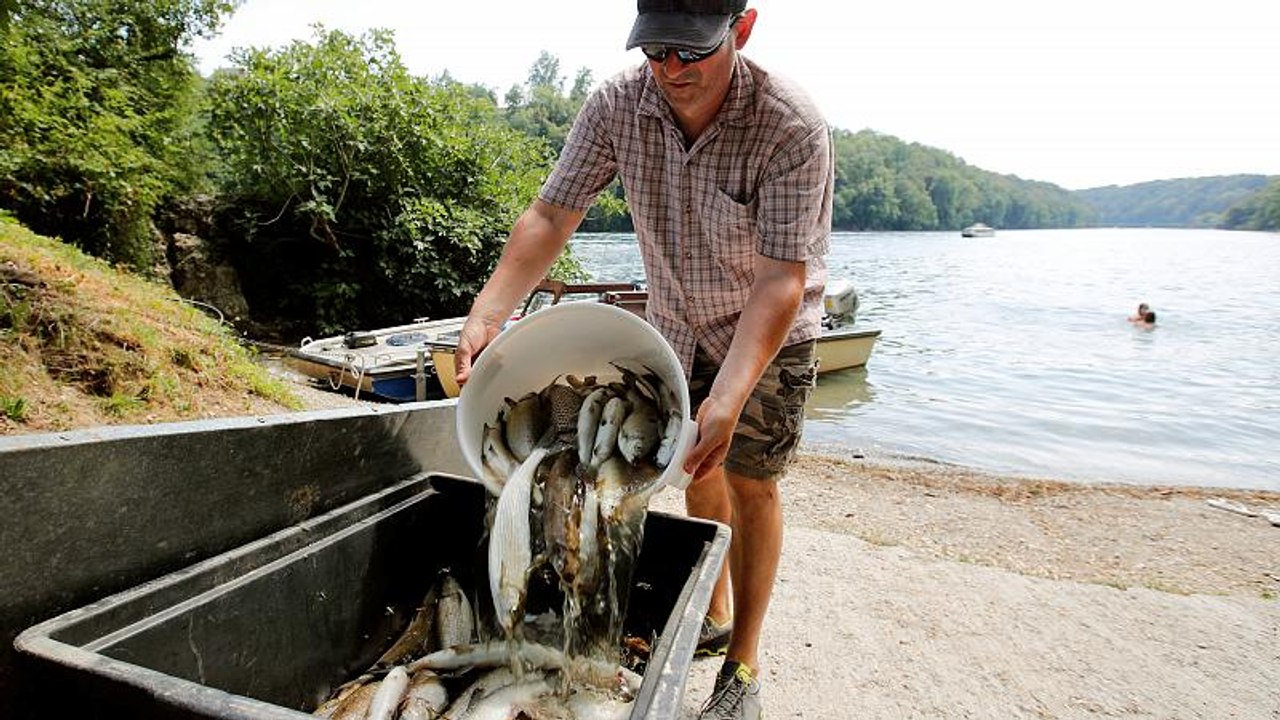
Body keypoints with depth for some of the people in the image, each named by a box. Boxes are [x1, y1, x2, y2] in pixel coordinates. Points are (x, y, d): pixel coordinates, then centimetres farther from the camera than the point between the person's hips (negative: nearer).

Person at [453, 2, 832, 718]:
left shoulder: (792, 126, -29)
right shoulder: (616, 105, -17)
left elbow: (780, 280, -32)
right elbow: (552, 214, -17)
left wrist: (728, 396, -44)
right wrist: (487, 313, -30)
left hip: (771, 327, -4)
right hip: (676, 318, 4)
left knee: (748, 479, -2)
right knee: (698, 469, 13)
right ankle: (712, 615, 35)